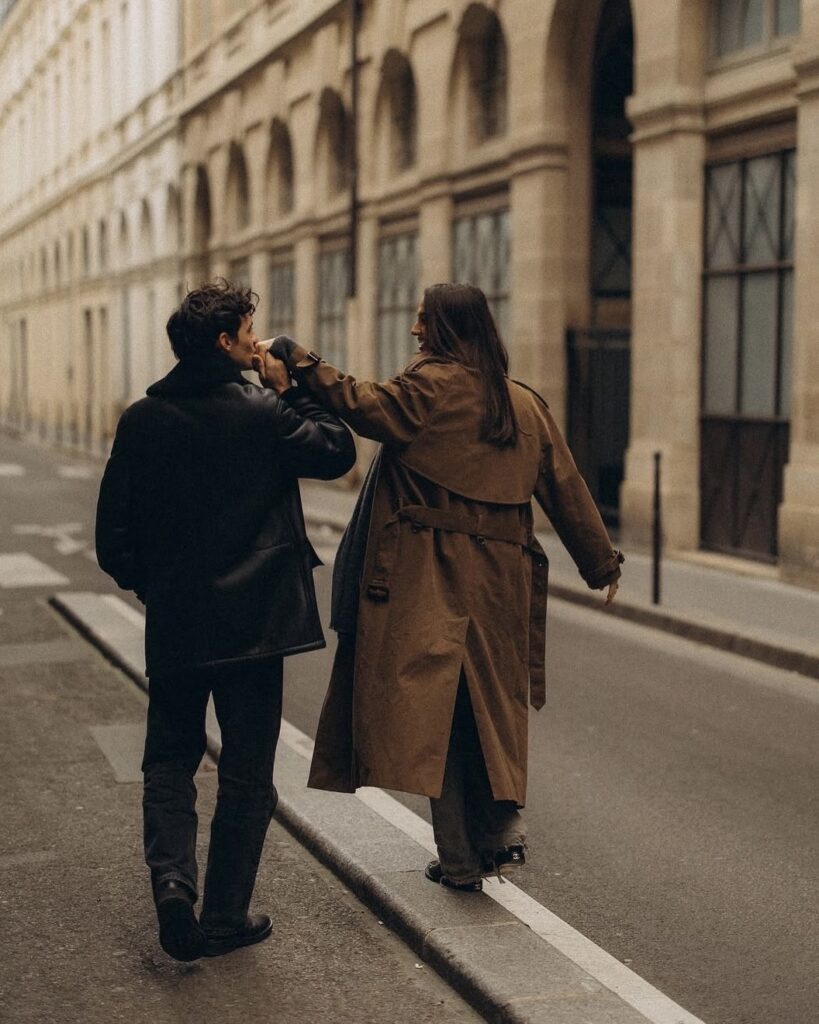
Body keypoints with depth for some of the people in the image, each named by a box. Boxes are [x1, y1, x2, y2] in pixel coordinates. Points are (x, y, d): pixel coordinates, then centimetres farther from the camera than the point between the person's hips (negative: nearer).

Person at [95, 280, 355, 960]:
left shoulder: (142, 421, 0)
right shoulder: (262, 413, -11)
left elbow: (113, 533, 1)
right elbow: (338, 452, 1)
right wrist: (290, 390, 3)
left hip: (173, 624, 3)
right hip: (253, 622, -3)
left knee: (169, 759, 18)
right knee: (246, 775, 8)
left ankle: (172, 880, -2)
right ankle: (224, 917, 15)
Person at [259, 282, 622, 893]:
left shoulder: (433, 385, -6)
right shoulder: (525, 404, 13)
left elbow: (368, 409, -20)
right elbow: (565, 488, 16)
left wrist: (303, 363, -13)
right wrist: (603, 562, 23)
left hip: (431, 578, -6)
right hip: (499, 581, 6)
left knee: (436, 709, 0)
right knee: (488, 705, 18)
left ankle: (461, 858, 3)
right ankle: (503, 826, 10)